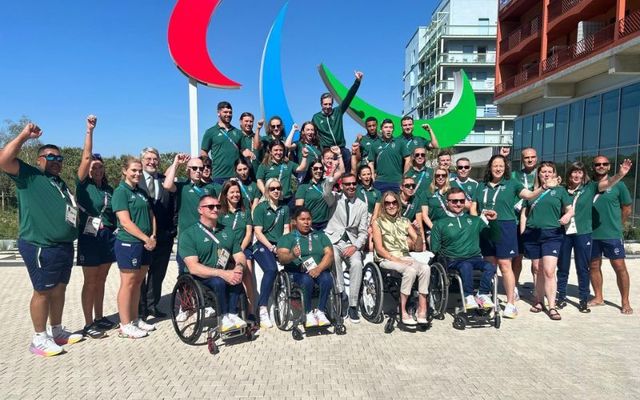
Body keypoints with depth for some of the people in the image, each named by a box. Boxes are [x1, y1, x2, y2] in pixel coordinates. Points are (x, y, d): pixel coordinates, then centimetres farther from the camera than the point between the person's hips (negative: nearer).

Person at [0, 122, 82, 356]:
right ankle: (39, 339, 13)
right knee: (43, 291, 0)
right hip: (41, 247, -8)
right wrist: (24, 135, -19)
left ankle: (57, 331, 28)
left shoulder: (61, 183, 21)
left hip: (64, 246, 8)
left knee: (59, 289, 15)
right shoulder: (29, 176, -3)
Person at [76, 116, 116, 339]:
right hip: (90, 237, -5)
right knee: (90, 282, 1)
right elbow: (86, 157, -15)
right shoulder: (83, 185, -4)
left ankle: (99, 318, 23)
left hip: (109, 237, 5)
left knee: (101, 280, 13)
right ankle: (88, 324, 10)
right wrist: (90, 130, -17)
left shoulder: (109, 189, 12)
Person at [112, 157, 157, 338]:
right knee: (128, 283, -1)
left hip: (145, 244, 8)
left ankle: (135, 319, 24)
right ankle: (125, 326, 8)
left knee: (138, 282, 13)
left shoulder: (141, 192, 15)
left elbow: (151, 215, 15)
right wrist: (146, 238, -15)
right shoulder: (121, 191, -9)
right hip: (128, 244, -7)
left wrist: (153, 237, -1)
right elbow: (125, 222, -17)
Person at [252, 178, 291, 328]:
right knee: (271, 269, -33)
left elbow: (286, 229, 12)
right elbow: (258, 232, -3)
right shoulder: (260, 207, 4)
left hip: (280, 245, 5)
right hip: (263, 245, -5)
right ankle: (263, 310, -29)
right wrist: (272, 248, -13)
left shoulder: (284, 208, 17)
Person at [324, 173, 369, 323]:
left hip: (352, 243, 1)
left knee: (357, 264, -28)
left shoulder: (362, 205, 12)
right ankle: (341, 294, -23)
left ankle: (353, 305, -18)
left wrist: (355, 246, -11)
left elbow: (363, 231, 6)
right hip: (333, 240, -1)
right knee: (334, 257, -35)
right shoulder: (335, 199, 8)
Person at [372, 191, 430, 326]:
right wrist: (396, 259, -16)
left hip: (405, 257, 4)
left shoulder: (405, 221, 16)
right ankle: (403, 311, -23)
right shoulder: (378, 222, 6)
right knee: (411, 270, -32)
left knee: (425, 268, -27)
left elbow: (419, 248, 9)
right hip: (386, 259, -4)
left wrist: (418, 233, -11)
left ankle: (422, 310, -24)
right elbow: (379, 249, -3)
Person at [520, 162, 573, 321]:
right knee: (538, 270, 11)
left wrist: (567, 215, -16)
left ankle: (552, 307, -3)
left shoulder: (560, 190, 9)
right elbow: (524, 213, 14)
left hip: (552, 235, -2)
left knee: (549, 271, -11)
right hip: (532, 234, 2)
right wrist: (522, 233, 6)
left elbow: (570, 209, 7)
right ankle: (539, 301, 24)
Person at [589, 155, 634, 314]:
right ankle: (598, 297, 26)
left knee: (619, 267, -1)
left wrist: (616, 225, 5)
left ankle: (625, 302, 11)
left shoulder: (618, 185, -2)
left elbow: (627, 209, 4)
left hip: (612, 235, -3)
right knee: (594, 266, 11)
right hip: (591, 234, 3)